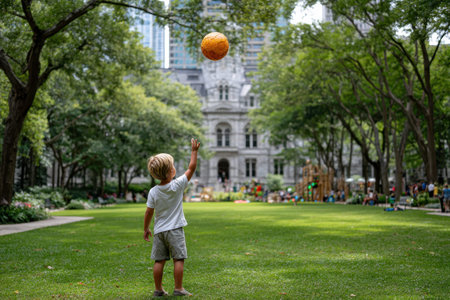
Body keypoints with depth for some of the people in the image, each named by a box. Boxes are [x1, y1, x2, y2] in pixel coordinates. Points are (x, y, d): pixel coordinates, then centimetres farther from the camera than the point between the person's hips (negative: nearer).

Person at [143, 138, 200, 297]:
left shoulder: (153, 192, -4)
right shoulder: (177, 185, -12)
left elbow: (149, 212, 0)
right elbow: (191, 168, -3)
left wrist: (146, 229, 12)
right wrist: (194, 151, 6)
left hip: (159, 231, 4)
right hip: (175, 230, -4)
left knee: (159, 261, 8)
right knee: (178, 259, 2)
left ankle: (158, 289, 15)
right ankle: (178, 288, 4)